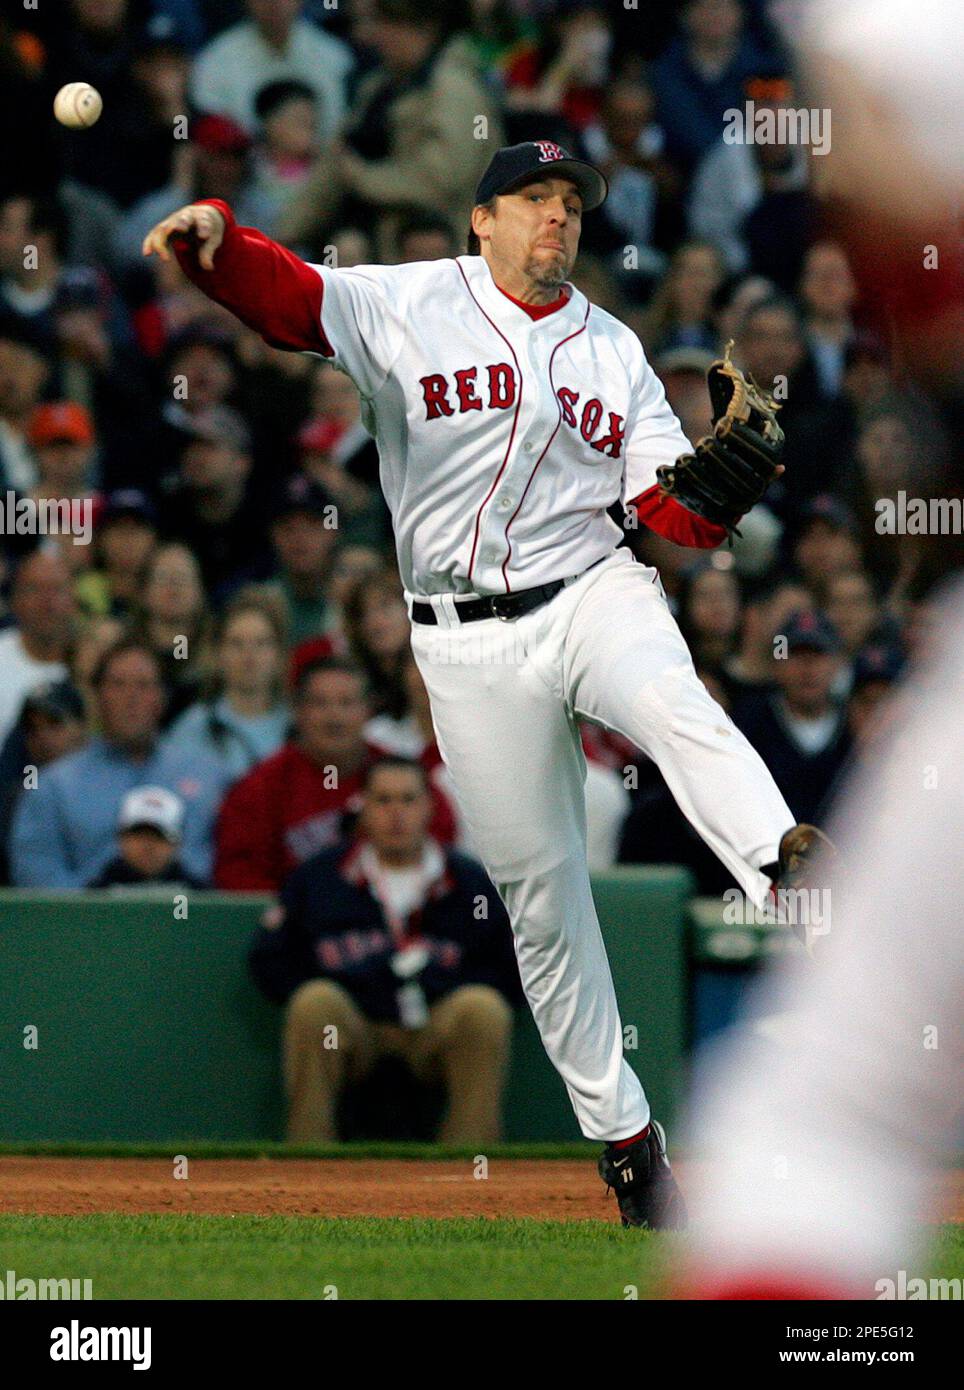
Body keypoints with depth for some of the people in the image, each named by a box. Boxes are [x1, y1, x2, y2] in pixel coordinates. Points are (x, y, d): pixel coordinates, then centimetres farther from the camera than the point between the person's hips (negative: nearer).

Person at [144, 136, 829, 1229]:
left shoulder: (614, 352, 11)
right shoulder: (410, 309, 1)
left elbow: (673, 510, 4)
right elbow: (285, 296, -16)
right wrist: (214, 237, -38)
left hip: (593, 594, 1)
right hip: (467, 640, -1)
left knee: (676, 709, -34)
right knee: (538, 889, 3)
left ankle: (788, 868, -59)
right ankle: (620, 1131, 12)